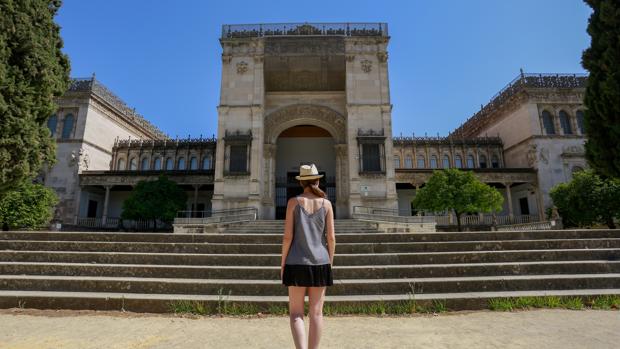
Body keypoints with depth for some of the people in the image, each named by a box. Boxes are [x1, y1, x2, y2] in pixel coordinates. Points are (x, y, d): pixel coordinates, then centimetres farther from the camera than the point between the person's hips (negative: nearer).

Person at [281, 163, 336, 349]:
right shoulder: (326, 203, 0)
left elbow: (288, 236, -7)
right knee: (316, 312, 11)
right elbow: (331, 238, -1)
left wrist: (283, 263, 3)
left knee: (296, 313, 7)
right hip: (320, 263, 2)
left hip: (297, 264, -2)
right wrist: (330, 263, 11)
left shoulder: (294, 202, -4)